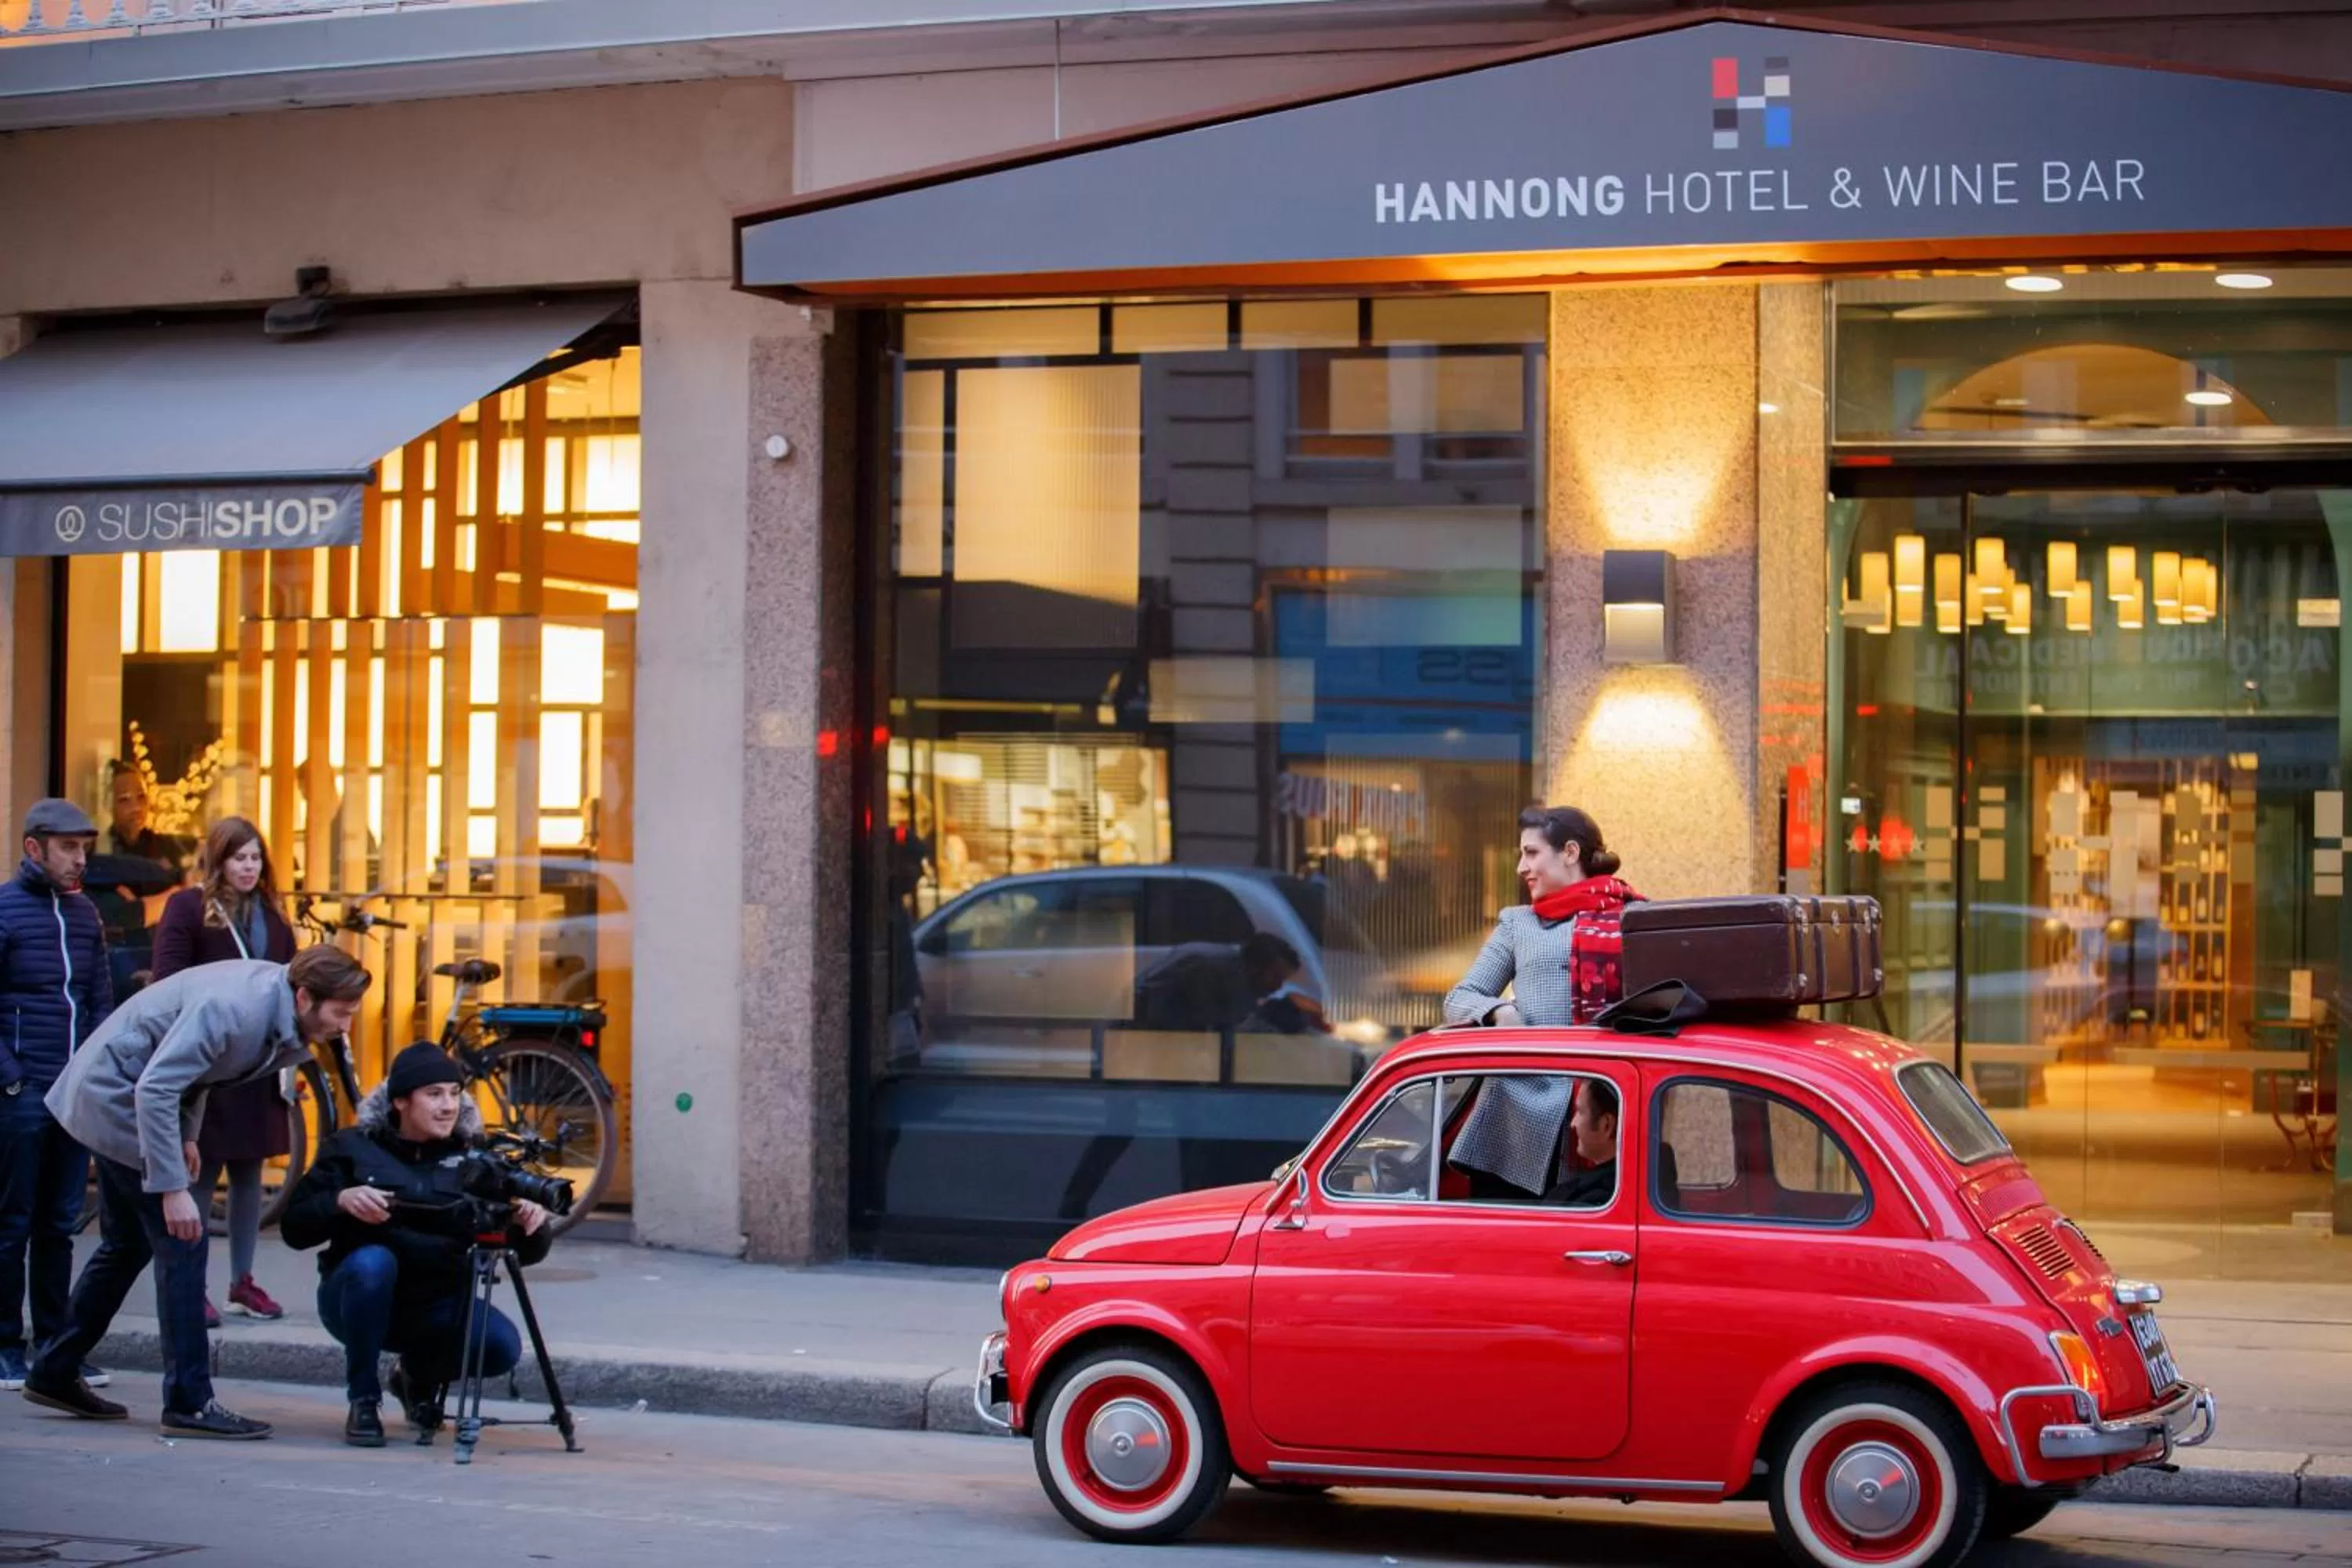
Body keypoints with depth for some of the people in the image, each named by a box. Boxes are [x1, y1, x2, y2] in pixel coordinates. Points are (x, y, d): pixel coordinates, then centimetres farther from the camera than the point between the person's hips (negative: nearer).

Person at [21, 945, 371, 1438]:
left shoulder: (272, 999, -2)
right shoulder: (233, 1008, -30)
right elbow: (155, 1089, -32)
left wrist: (187, 1134, 7)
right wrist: (172, 1188, -30)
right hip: (116, 1092, -10)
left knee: (129, 1244, 19)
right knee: (180, 1240, -11)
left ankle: (54, 1374, 30)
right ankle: (189, 1404, -8)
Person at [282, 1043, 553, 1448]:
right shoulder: (353, 1149, -1)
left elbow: (526, 1253, -2)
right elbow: (294, 1229, -7)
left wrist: (531, 1225, -26)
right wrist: (341, 1200, -26)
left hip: (436, 1307, 2)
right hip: (358, 1299, -2)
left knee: (502, 1346, -26)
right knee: (372, 1260, -35)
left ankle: (420, 1378, 10)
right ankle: (363, 1401, -16)